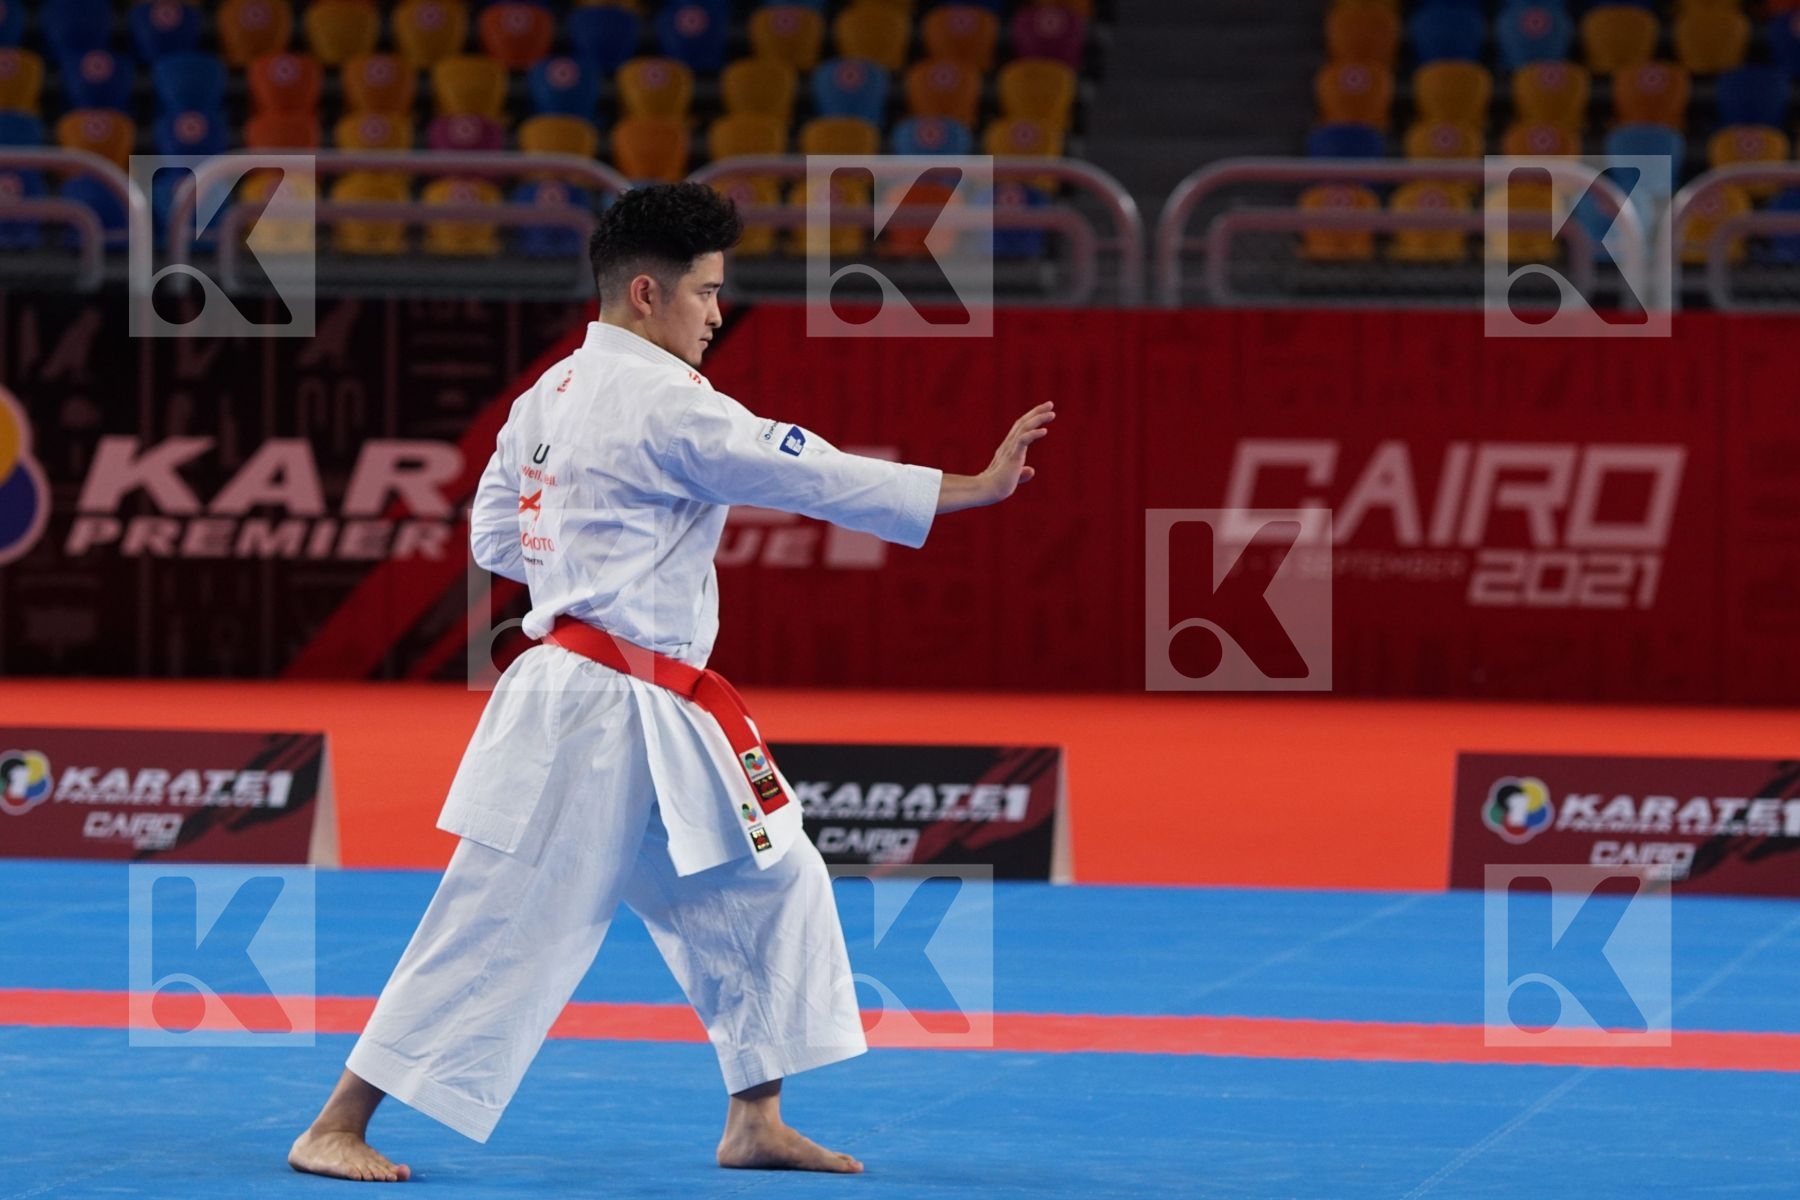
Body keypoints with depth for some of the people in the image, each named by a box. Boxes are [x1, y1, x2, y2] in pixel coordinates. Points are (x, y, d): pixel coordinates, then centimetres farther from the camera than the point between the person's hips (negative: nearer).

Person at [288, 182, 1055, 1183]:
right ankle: (337, 1129, 0)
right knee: (503, 922, -6)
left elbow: (496, 538, 18)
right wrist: (979, 488, -15)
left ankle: (756, 1123, 20)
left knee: (767, 887, 14)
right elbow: (812, 474, -18)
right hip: (596, 718, -10)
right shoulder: (663, 405, -17)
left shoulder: (552, 396, 11)